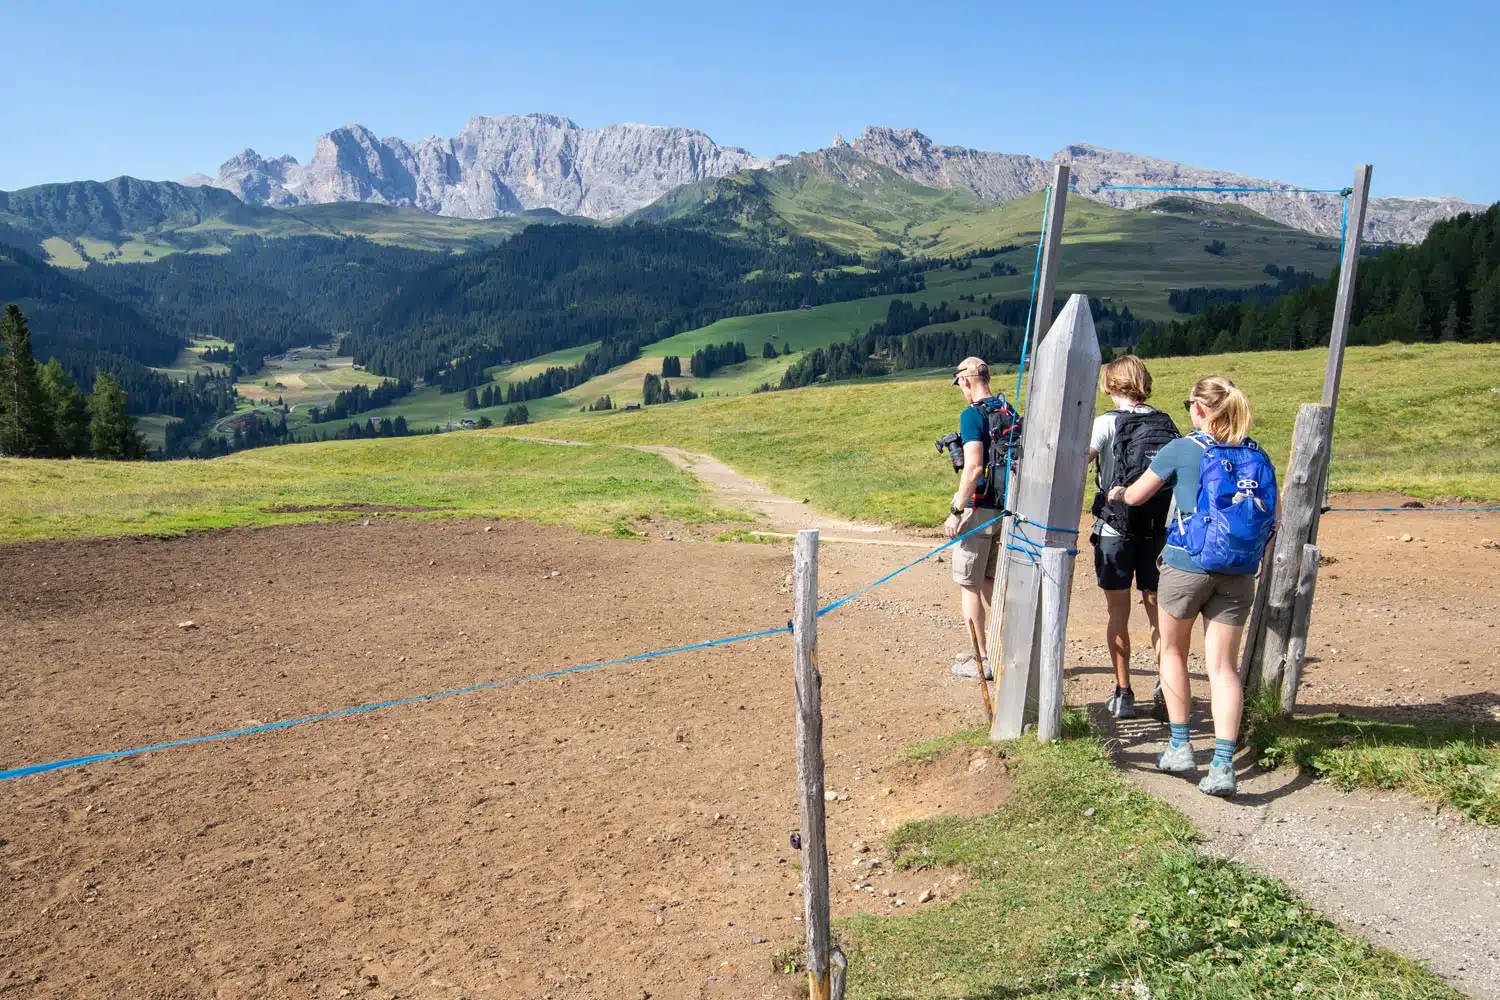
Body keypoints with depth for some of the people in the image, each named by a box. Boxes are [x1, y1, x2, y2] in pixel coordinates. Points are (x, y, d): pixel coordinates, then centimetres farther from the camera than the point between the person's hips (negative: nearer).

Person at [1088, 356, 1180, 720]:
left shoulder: (1107, 423, -8)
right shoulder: (1167, 425, 5)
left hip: (1115, 530, -3)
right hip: (1159, 531, 4)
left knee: (1118, 615, 7)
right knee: (1157, 612, 12)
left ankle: (1123, 694, 12)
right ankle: (1167, 692, 3)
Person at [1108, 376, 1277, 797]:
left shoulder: (1183, 449, -6)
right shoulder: (1257, 455, 6)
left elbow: (1136, 496, 4)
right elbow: (1272, 520, 10)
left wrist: (1118, 492, 26)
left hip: (1186, 565, -3)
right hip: (1239, 574, 3)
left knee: (1173, 652, 17)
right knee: (1223, 666, 5)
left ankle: (1180, 747, 20)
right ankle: (1223, 766, -2)